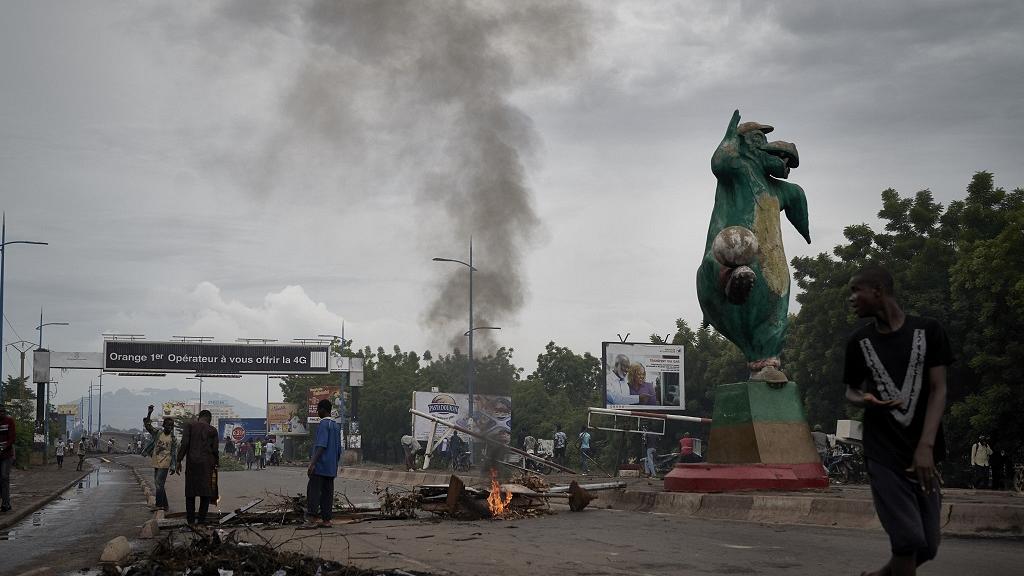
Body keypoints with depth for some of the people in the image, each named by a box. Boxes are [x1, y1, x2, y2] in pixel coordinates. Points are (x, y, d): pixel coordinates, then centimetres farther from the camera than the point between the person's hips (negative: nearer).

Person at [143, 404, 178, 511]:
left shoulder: (173, 438, 0)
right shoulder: (157, 432, 5)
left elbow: (174, 453, 2)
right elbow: (147, 425, -5)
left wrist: (173, 466, -2)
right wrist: (149, 413, -21)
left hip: (164, 463, -5)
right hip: (156, 462, 5)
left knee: (159, 484, -12)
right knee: (158, 484, 9)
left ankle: (159, 505, -8)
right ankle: (164, 505, 17)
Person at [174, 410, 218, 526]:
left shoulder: (190, 426, 2)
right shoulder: (212, 430, 4)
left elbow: (184, 443, -6)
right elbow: (215, 449, 2)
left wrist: (178, 460, -4)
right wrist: (217, 461, 20)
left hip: (192, 462, 0)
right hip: (207, 463, 0)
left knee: (190, 492, 9)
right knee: (206, 492, 5)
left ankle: (190, 520, 8)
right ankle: (202, 520, 2)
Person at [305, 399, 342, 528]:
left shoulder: (323, 424, -10)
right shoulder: (336, 426, 17)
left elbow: (321, 445, -21)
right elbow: (339, 449, 20)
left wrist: (312, 463, -25)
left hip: (320, 465, -8)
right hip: (331, 468, 8)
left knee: (313, 491, -8)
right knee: (327, 492, 8)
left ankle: (311, 520, -15)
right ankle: (326, 520, 6)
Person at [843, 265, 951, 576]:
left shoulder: (927, 331, 0)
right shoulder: (859, 341, 6)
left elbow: (938, 389, -4)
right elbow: (851, 390, 17)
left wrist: (926, 446, -16)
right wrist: (863, 399, -9)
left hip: (922, 451, 1)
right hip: (884, 453, 0)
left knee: (927, 546, 3)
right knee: (909, 538, -14)